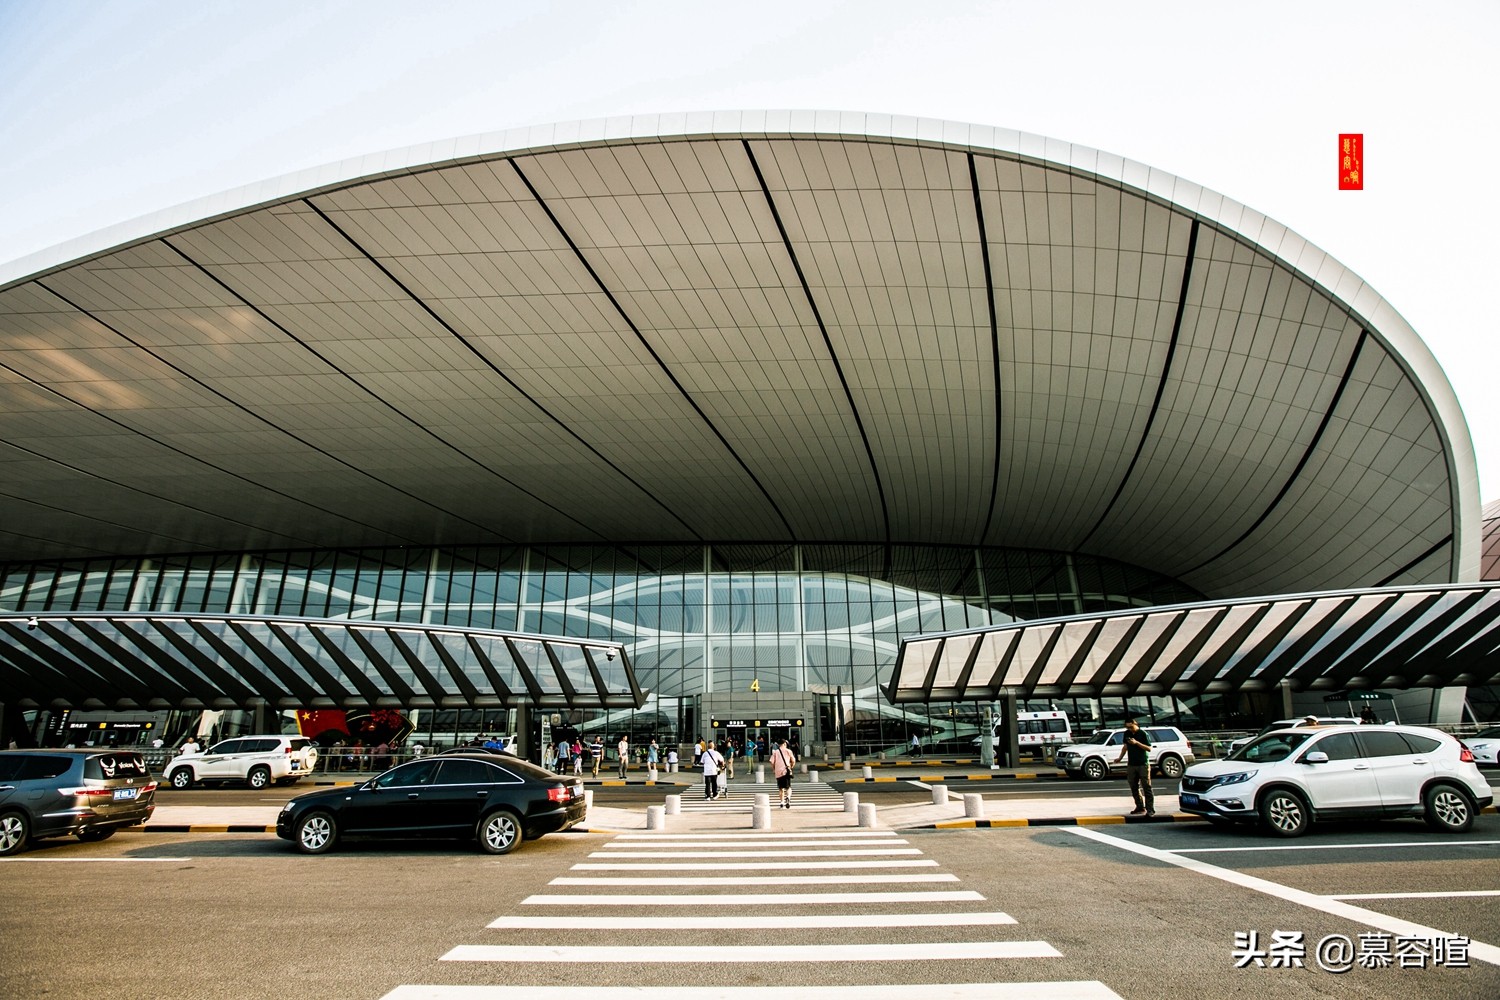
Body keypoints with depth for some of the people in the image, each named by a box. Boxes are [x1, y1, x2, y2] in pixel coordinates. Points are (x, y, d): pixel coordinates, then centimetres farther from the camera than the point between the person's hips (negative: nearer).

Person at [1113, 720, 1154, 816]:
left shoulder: (1143, 734, -9)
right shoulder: (1127, 733, 9)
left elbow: (1149, 749, -12)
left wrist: (1136, 743, -23)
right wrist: (1120, 758, 16)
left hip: (1143, 765, -6)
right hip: (1131, 764, 6)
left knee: (1146, 787, -6)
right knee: (1134, 787, 9)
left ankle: (1150, 809, -5)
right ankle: (1140, 807, 19)